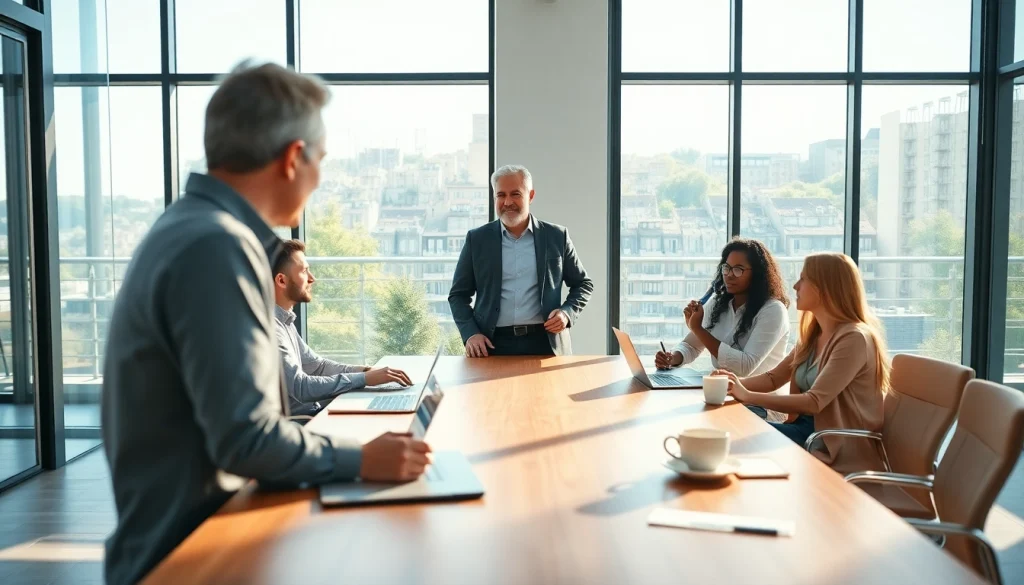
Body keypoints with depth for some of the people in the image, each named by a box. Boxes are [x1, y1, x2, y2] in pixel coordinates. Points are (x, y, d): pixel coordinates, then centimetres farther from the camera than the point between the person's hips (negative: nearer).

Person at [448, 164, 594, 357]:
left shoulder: (556, 236, 5)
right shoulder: (477, 239, 5)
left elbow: (583, 284, 14)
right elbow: (458, 294, 9)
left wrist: (567, 312, -5)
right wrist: (470, 333, -6)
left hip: (545, 343, 0)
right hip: (493, 344, 0)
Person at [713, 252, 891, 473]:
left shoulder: (853, 338, -18)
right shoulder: (813, 335, 10)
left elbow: (814, 403, -25)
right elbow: (774, 378, 13)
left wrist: (748, 396, -25)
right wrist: (736, 382, -7)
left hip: (840, 448, -7)